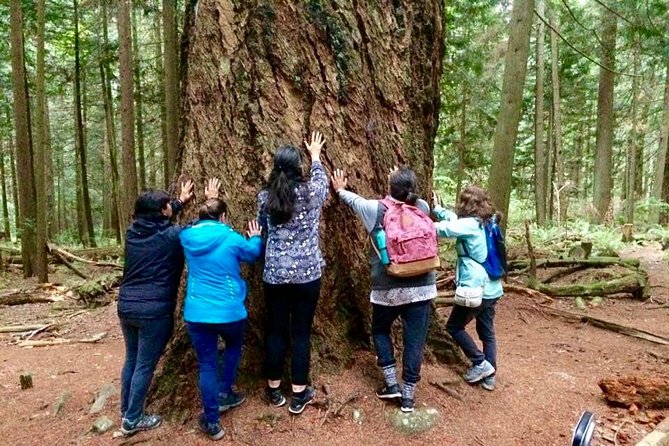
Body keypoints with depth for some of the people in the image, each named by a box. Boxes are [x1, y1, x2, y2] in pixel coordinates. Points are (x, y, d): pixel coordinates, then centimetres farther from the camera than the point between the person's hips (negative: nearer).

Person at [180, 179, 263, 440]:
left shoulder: (187, 237, 0)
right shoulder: (231, 239, -10)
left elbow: (199, 224, 25)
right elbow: (253, 253, 10)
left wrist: (210, 200, 35)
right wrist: (256, 237, 30)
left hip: (196, 313, 2)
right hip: (229, 311, -2)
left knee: (207, 364, 10)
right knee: (233, 347, 29)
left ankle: (211, 421, 14)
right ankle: (224, 393, 31)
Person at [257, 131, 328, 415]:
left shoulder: (265, 197, -2)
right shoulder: (311, 192, -9)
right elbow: (322, 181, 16)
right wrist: (315, 156, 32)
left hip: (274, 274, 2)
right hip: (307, 273, -2)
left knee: (275, 331, 14)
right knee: (301, 333, 7)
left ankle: (274, 390, 28)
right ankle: (299, 394, 19)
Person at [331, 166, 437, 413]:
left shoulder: (376, 209, -7)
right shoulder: (422, 208, -1)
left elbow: (355, 200, 13)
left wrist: (340, 189, 33)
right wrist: (402, 183, 40)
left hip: (387, 288, -1)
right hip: (420, 287, 2)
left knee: (380, 330, 23)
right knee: (414, 340, 9)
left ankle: (391, 384, 21)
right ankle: (408, 395, 18)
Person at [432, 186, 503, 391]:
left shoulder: (470, 225, -16)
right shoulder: (488, 222, 8)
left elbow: (444, 228, -18)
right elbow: (457, 220, 17)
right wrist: (437, 209, 23)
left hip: (475, 288, -8)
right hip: (492, 288, 8)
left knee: (454, 326, 11)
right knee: (487, 332, 16)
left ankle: (481, 364, 10)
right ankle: (490, 376, 21)